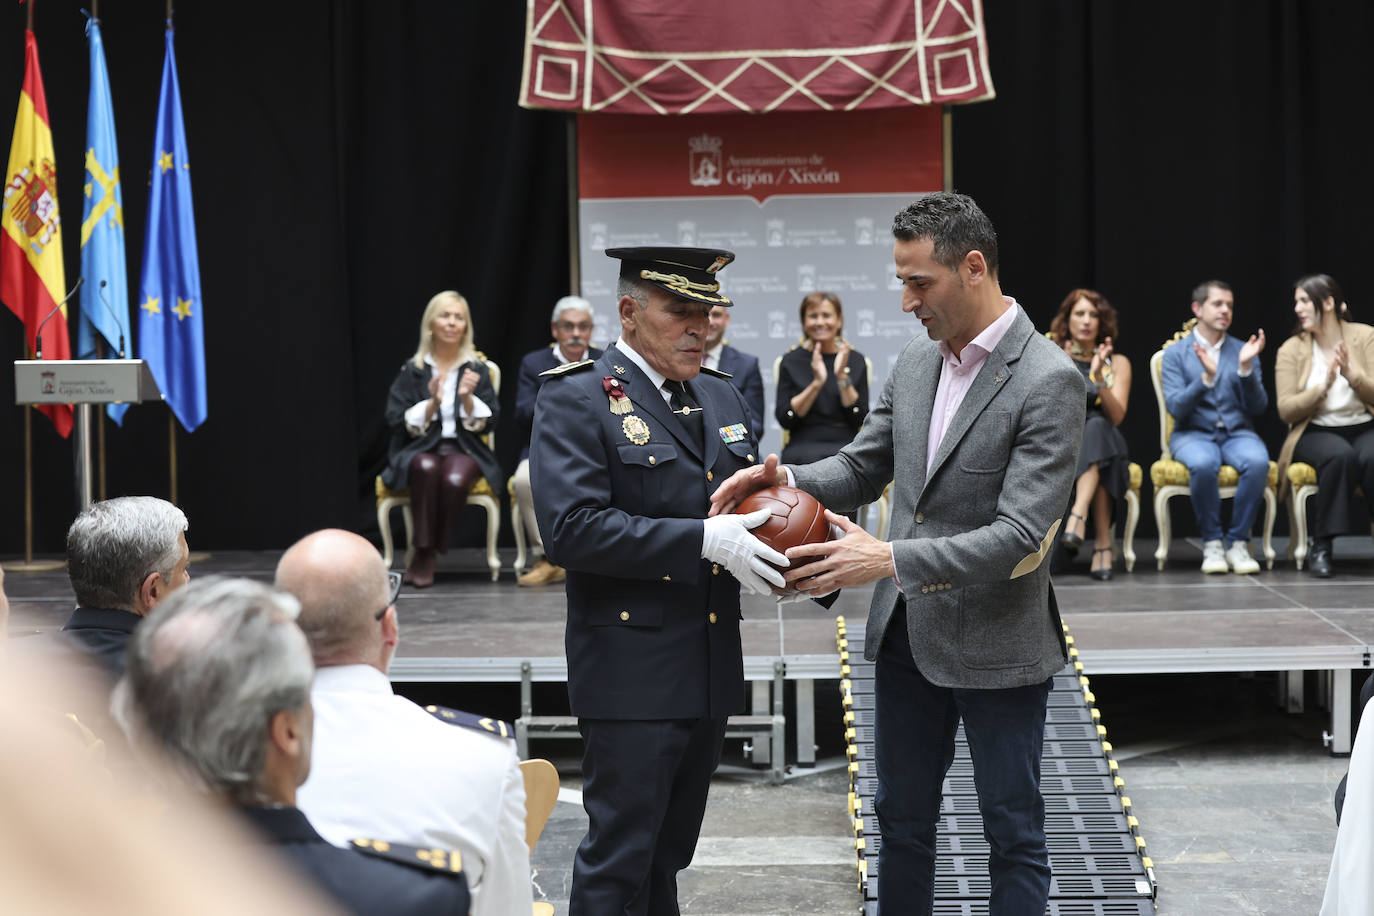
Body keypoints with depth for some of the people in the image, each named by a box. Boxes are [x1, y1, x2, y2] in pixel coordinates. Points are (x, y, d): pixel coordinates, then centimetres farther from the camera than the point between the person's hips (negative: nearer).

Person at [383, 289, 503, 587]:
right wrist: (432, 403, -13)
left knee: (455, 479, -34)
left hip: (464, 450, 0)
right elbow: (397, 422, 0)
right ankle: (424, 548, -27)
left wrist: (467, 397, -14)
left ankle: (426, 555, -20)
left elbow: (488, 423, 3)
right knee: (426, 468, -37)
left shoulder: (477, 369, 9)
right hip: (419, 450, 0)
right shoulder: (412, 370, 7)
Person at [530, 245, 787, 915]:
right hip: (632, 675, -7)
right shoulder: (575, 400, -9)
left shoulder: (722, 399, 15)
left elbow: (746, 507, 24)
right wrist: (705, 540, -25)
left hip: (711, 674, 7)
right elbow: (570, 528, -21)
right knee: (619, 860, -5)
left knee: (668, 854, 16)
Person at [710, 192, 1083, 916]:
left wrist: (889, 560, -30)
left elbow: (1020, 536, -24)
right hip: (906, 634, 7)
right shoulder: (916, 360, 5)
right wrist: (788, 479, -9)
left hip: (995, 644, -7)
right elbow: (862, 467, 12)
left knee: (1013, 830, 7)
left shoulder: (1048, 381, -19)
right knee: (901, 820, 18)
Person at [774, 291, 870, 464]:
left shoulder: (855, 360, 9)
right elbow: (784, 419, -3)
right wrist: (816, 383, -13)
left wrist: (842, 377, -10)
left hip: (846, 445, 1)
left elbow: (859, 420, 1)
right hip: (803, 445, -1)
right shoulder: (791, 360, 6)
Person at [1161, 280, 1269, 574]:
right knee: (1203, 463, -38)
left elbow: (1257, 407, 2)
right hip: (1193, 433, -2)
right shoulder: (1175, 353, 4)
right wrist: (1206, 377, -20)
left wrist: (1246, 368, -12)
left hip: (1237, 433, 2)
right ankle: (1211, 543, -19)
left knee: (1258, 461, -33)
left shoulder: (1243, 351, 11)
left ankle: (1238, 542, -18)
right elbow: (1175, 408, -8)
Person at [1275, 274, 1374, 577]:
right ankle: (1321, 547, -30)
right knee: (1340, 456, -35)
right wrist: (1323, 387, -19)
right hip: (1316, 433, 0)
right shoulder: (1290, 350, 3)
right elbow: (1286, 410, -5)